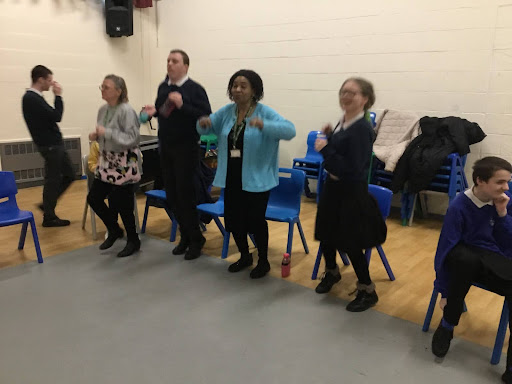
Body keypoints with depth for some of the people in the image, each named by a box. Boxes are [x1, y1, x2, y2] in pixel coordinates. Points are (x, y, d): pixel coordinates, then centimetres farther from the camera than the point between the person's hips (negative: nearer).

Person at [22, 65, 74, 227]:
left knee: (69, 175, 15)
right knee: (53, 180, 0)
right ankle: (49, 217, 12)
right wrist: (58, 96, -12)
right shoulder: (32, 98, -19)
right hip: (49, 145, -10)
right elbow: (56, 116, -21)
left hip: (54, 143, 10)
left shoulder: (33, 97, 13)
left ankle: (47, 205, 24)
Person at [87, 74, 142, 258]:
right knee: (93, 198, 9)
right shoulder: (103, 110, 7)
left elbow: (133, 139, -23)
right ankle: (114, 230, 31)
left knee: (122, 204, -1)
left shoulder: (126, 111, -17)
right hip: (107, 162, 8)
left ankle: (133, 241, 21)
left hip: (125, 164, -8)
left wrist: (107, 132, -24)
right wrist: (96, 136, -1)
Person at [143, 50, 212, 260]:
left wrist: (182, 105, -25)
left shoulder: (195, 89, -10)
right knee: (172, 195, 10)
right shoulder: (162, 87, 9)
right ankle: (185, 236, 26)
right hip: (165, 147, 6)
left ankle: (195, 239, 17)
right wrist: (153, 111, -2)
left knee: (185, 195, -1)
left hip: (186, 149, -6)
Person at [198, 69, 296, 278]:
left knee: (255, 219, 4)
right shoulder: (227, 111, 5)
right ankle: (244, 256, 38)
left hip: (256, 178, -5)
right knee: (233, 218, 14)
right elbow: (208, 125, 10)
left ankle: (263, 261, 27)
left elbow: (289, 130, -23)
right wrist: (203, 123, -15)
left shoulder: (265, 112, -12)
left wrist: (263, 125, -39)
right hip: (231, 178, 6)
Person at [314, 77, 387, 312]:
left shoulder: (362, 129, -23)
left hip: (351, 193, -8)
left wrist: (325, 149, -25)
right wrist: (328, 137, -1)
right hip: (333, 187, 9)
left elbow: (352, 169, -27)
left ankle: (367, 291, 23)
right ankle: (331, 272, 48)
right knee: (326, 233, 21)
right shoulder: (342, 123, 4)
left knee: (350, 243, 3)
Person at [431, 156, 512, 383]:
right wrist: (444, 291, -11)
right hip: (464, 256, -3)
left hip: (493, 259, 3)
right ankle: (447, 325, -15)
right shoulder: (459, 207, -17)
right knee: (467, 259, -40)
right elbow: (445, 249, -14)